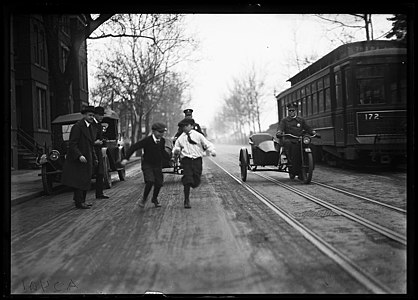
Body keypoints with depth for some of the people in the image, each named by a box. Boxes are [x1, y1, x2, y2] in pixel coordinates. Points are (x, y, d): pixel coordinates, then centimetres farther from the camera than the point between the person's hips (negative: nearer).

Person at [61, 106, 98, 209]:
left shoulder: (91, 128, 14)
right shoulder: (77, 126, -13)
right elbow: (72, 144, -18)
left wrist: (94, 158, 15)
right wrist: (79, 156, -27)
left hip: (87, 159, 9)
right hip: (77, 159, -8)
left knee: (85, 180, 10)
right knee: (79, 180, -4)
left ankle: (81, 200, 18)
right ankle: (79, 202, 2)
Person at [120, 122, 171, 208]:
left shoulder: (162, 141, -2)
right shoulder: (147, 140, -17)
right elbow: (134, 147, -17)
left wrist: (170, 157, -2)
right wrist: (126, 158, -23)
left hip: (158, 165, 5)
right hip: (147, 164, -4)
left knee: (159, 183, 1)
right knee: (150, 181, -21)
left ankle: (155, 199, 29)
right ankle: (144, 198, 4)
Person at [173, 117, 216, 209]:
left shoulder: (198, 135, 8)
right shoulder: (180, 138, 12)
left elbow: (207, 144, 4)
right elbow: (176, 148, 17)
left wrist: (212, 151, -15)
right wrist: (176, 151, -8)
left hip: (197, 160, 0)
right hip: (186, 160, 0)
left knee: (196, 182, -3)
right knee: (187, 180, -13)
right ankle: (187, 200, 0)